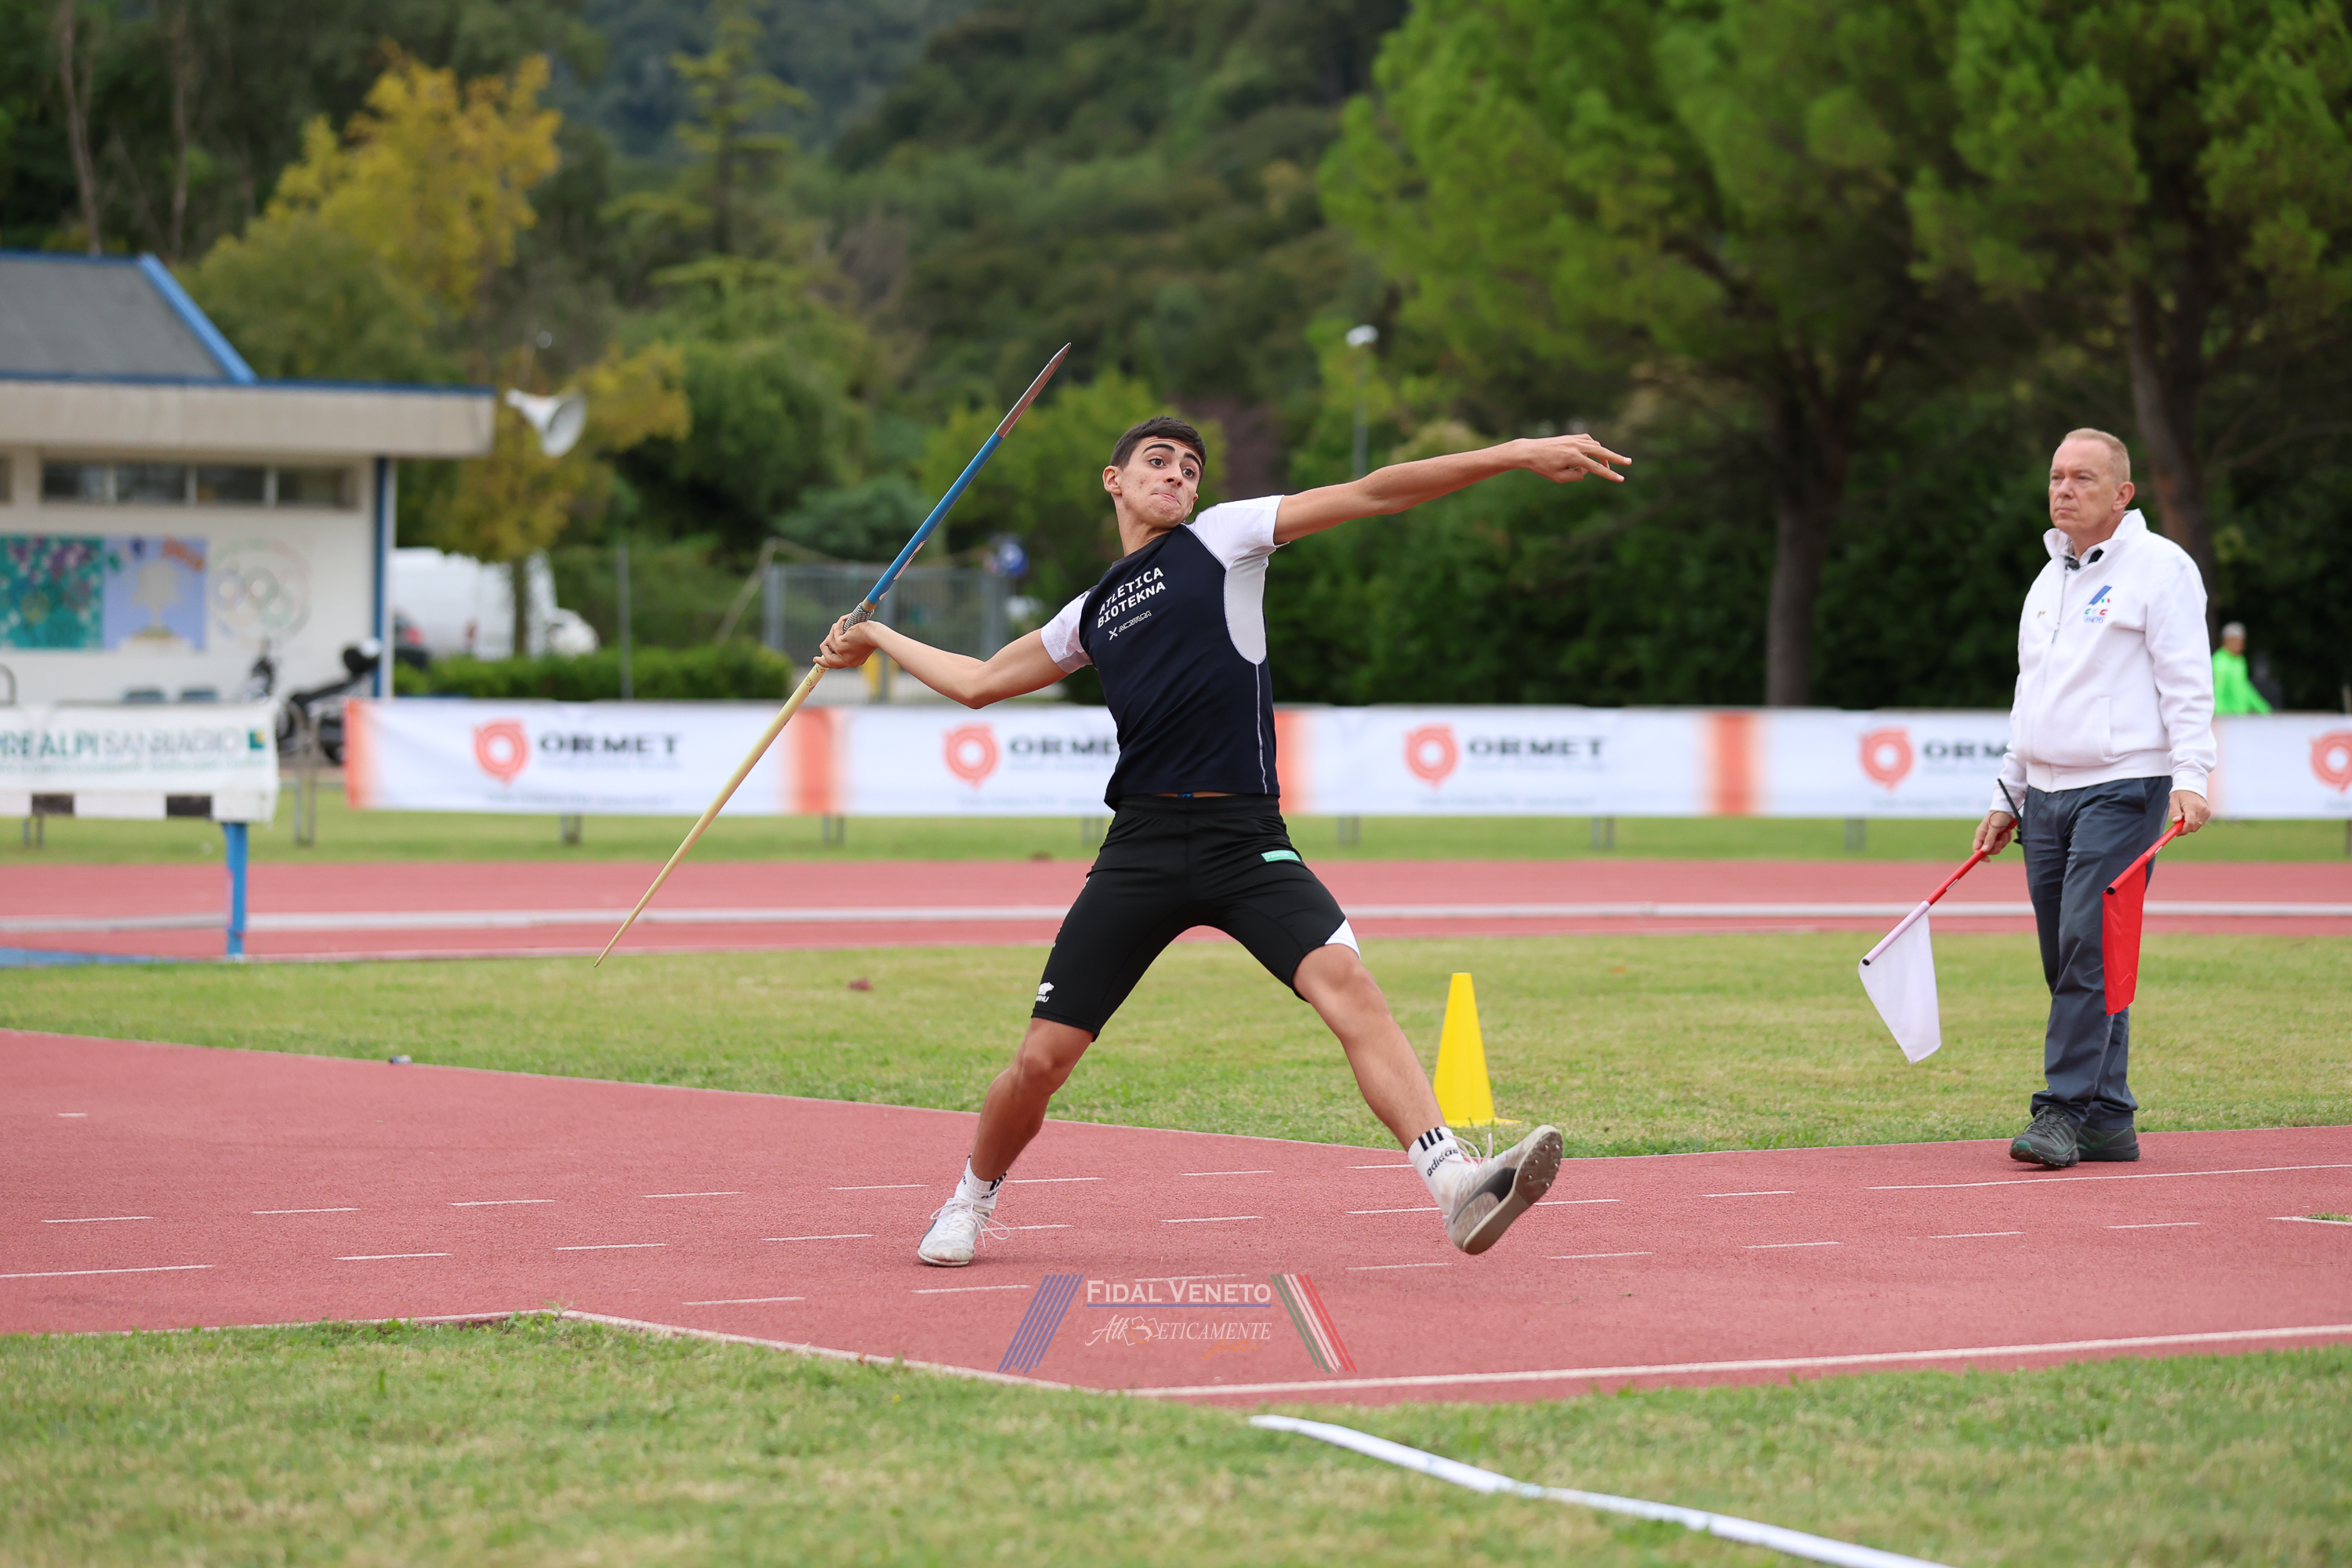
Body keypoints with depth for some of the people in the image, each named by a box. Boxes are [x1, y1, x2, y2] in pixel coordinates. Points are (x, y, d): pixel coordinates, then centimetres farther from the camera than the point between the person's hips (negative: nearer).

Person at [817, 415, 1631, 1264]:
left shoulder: (1221, 539, 10)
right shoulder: (1092, 613, 21)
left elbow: (1369, 494, 2)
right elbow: (980, 682, 37)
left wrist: (1517, 454, -4)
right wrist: (880, 641, 44)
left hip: (1246, 842, -3)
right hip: (1142, 844, 3)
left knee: (1345, 983, -27)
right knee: (1041, 1060, -1)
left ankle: (1457, 1186, -36)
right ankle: (973, 1198, 26)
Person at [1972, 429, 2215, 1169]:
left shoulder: (2159, 567, -3)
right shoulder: (2049, 580, 20)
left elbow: (2186, 683, -9)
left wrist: (2190, 778, -20)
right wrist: (2008, 796, 23)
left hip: (2122, 790, -7)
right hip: (2048, 796, 7)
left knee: (2089, 949, -15)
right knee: (2070, 965, 5)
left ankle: (2064, 1113, -14)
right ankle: (2109, 1120, 9)